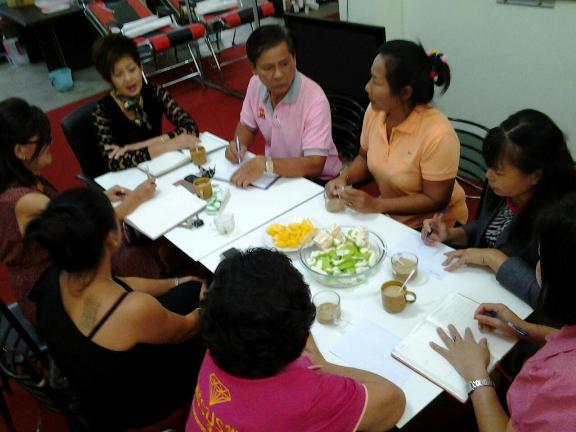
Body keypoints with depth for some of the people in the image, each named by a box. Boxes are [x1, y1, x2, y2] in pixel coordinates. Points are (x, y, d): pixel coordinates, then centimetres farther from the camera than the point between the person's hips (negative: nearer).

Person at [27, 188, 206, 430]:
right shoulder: (134, 308, -41)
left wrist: (177, 283, 10)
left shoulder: (53, 278, -21)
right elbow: (186, 329, -18)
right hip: (133, 407, -5)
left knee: (193, 290, 11)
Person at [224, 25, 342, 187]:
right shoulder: (255, 84, -8)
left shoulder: (315, 99, -27)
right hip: (279, 173, 6)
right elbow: (247, 126, 10)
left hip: (316, 181, -6)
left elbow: (315, 165, -31)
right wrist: (238, 144, -11)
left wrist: (265, 164, -42)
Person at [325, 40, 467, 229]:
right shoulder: (375, 111, -8)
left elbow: (435, 201, -19)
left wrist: (377, 205, -25)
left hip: (433, 227, -6)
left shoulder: (437, 134, -27)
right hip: (389, 216, 6)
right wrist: (344, 178, -9)